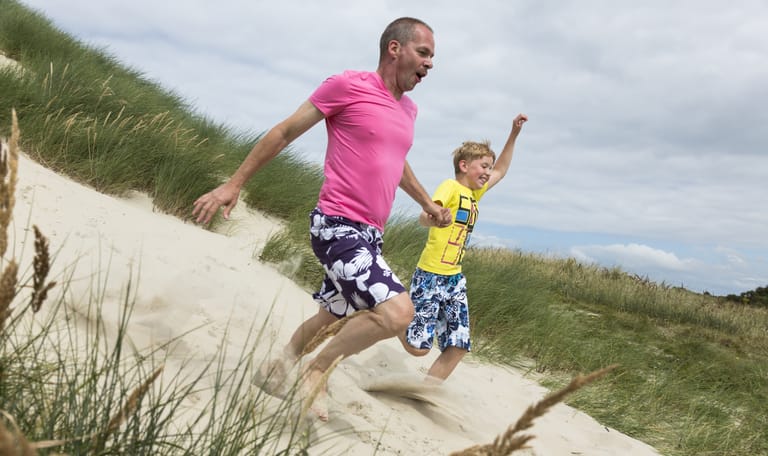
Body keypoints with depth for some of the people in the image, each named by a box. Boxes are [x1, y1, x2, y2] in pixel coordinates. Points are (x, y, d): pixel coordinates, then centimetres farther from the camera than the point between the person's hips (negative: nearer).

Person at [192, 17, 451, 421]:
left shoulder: (408, 109, 14)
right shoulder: (348, 85, -9)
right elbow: (285, 132, -4)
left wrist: (427, 203, 32)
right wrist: (233, 184, -3)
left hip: (369, 235, 9)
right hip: (338, 226, -9)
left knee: (330, 316, 21)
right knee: (398, 311, -22)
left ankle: (285, 362, 45)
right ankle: (316, 370, -3)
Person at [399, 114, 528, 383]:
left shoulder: (474, 194, 14)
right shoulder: (451, 186, -9)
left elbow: (500, 171, 28)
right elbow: (425, 215, -25)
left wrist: (513, 135, 23)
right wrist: (433, 217, -48)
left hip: (455, 280, 8)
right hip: (430, 276, -8)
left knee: (458, 347, -1)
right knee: (417, 347, -6)